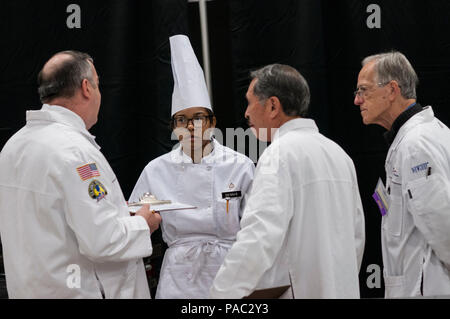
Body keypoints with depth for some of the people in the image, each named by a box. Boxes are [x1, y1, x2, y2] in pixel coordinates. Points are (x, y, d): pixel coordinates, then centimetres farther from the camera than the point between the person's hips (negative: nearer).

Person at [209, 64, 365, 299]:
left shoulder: (280, 154, -13)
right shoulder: (338, 153, 13)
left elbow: (259, 238, -25)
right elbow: (356, 235, 19)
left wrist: (221, 294, -26)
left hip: (292, 291, -8)